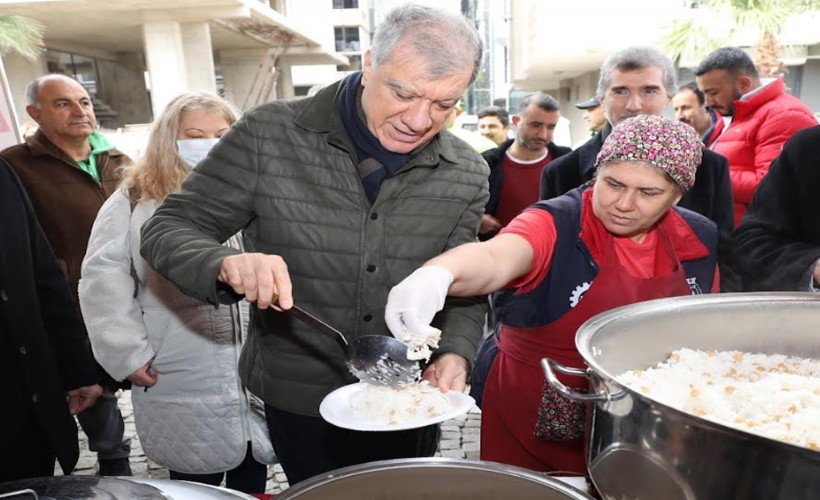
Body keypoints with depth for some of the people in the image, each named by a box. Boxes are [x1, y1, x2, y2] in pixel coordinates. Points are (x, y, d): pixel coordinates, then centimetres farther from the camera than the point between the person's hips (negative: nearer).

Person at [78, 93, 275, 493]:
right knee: (197, 483, 13)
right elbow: (103, 278, -1)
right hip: (184, 382, -1)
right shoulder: (135, 200, 2)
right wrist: (128, 351, -7)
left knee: (253, 476, 17)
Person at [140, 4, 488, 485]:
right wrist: (226, 264, -34)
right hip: (299, 402, -1)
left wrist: (455, 352, -22)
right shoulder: (270, 135, -17)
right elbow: (169, 229, -12)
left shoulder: (468, 174, -8)